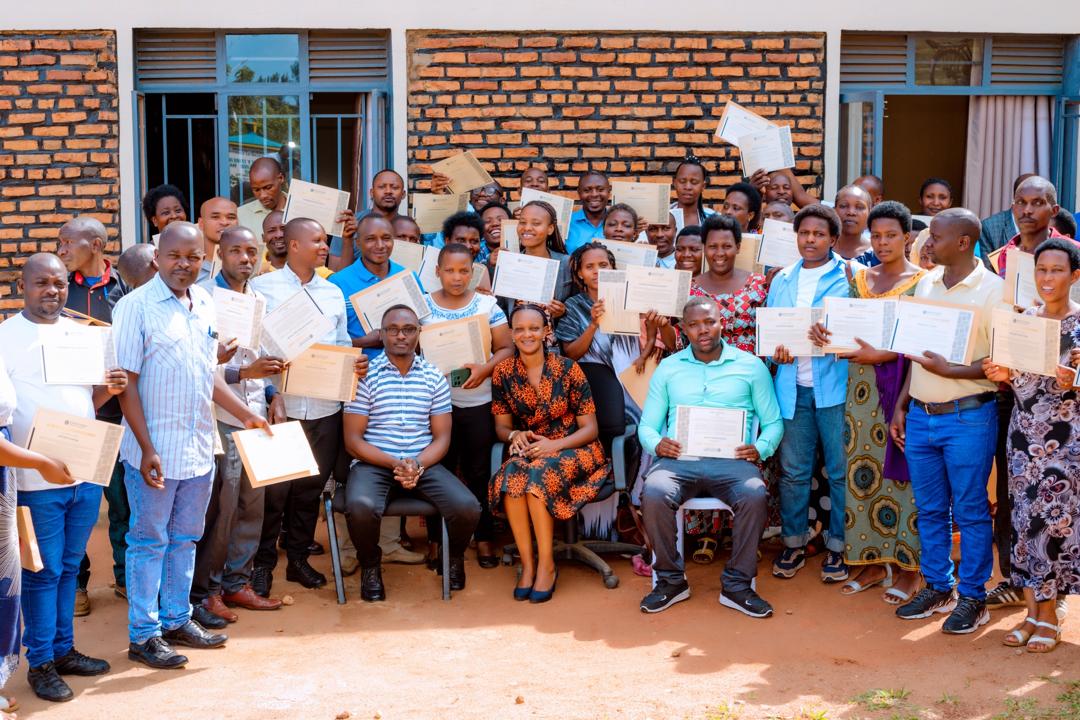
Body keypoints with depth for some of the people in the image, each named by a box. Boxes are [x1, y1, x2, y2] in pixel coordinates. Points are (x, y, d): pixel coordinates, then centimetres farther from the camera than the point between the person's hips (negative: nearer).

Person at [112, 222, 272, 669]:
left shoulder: (205, 306, 9)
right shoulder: (136, 307, -11)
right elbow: (127, 383, -12)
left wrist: (245, 415, 13)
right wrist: (146, 449, -16)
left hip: (199, 447, 6)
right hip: (156, 449, -6)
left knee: (185, 539, 15)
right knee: (149, 542, 3)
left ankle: (177, 620, 27)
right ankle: (143, 635, 12)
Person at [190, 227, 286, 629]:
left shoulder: (259, 301, 14)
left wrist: (273, 396, 8)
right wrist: (244, 373, -24)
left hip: (255, 417, 7)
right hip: (221, 418, -7)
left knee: (252, 503, 11)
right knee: (220, 507, -4)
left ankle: (236, 583, 23)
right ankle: (203, 592, 8)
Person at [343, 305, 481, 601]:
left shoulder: (434, 378, 9)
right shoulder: (366, 376, 0)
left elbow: (441, 438, 7)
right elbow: (353, 440, -3)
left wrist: (417, 465, -13)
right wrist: (396, 464, -15)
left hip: (424, 463, 2)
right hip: (373, 463, -2)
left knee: (467, 508, -22)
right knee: (361, 508, -35)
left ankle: (454, 556, 14)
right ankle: (370, 564, -1)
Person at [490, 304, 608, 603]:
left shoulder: (567, 369, -7)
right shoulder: (503, 372, 2)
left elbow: (590, 428, -4)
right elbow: (501, 425, 10)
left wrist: (555, 444, -21)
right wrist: (514, 435, -14)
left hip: (574, 450, -3)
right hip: (528, 451, 3)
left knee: (538, 474, -34)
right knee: (511, 474, -32)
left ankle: (547, 565, -21)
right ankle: (527, 563, -23)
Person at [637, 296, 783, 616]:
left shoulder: (751, 367, 14)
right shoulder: (668, 368, 18)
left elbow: (773, 422, 14)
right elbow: (647, 424, 16)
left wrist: (760, 449, -8)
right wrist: (656, 444, -7)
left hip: (731, 460, -1)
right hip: (678, 458, 1)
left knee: (754, 495, -33)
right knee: (654, 493, -32)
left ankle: (737, 584, -15)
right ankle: (671, 580, -11)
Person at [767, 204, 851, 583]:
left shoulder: (850, 277, 1)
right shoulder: (782, 280, 15)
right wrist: (775, 349, -4)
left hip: (835, 383, -3)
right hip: (793, 385, 4)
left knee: (840, 469, 2)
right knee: (793, 469, 8)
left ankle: (838, 545, 15)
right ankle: (793, 542, 20)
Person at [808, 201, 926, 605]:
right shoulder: (861, 278, 13)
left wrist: (881, 355, -19)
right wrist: (825, 334, -10)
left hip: (904, 385, -5)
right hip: (863, 384, 5)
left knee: (902, 471, -2)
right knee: (863, 469, 5)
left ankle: (907, 567, 8)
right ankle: (873, 562, 15)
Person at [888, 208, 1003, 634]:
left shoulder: (991, 289, -9)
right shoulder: (926, 283, 10)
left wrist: (951, 371, -22)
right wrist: (901, 406, 12)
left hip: (968, 417, -6)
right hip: (921, 415, 6)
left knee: (970, 512, 3)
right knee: (930, 510, 14)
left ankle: (972, 598, 14)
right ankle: (937, 588, 27)